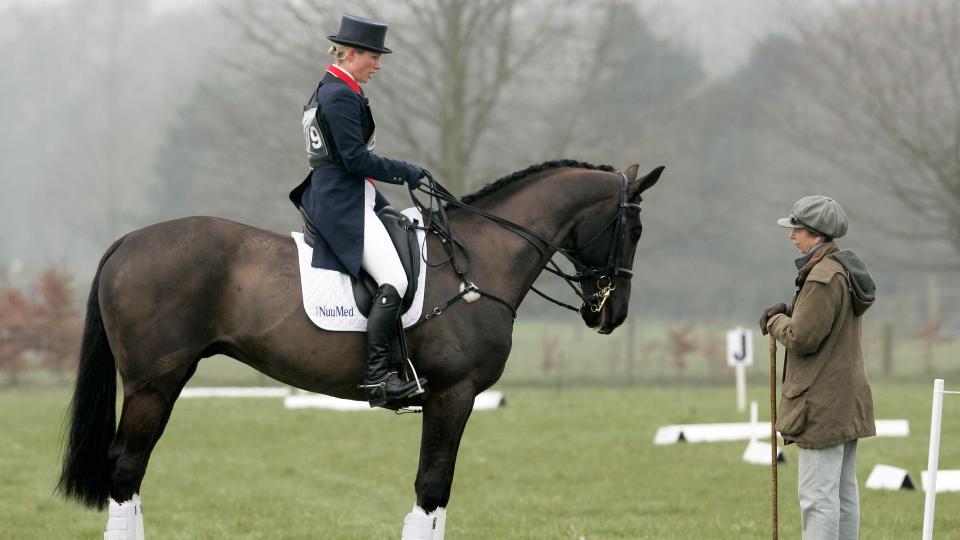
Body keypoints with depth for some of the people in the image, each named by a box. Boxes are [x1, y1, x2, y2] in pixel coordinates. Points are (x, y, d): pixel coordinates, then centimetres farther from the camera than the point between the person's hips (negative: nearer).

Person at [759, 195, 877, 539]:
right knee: (844, 491, 14)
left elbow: (803, 338, -21)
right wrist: (789, 314, 7)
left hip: (822, 404, -11)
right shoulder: (845, 269, 13)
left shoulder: (824, 276, -19)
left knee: (817, 494, -10)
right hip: (847, 400, 11)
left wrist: (776, 321, -1)